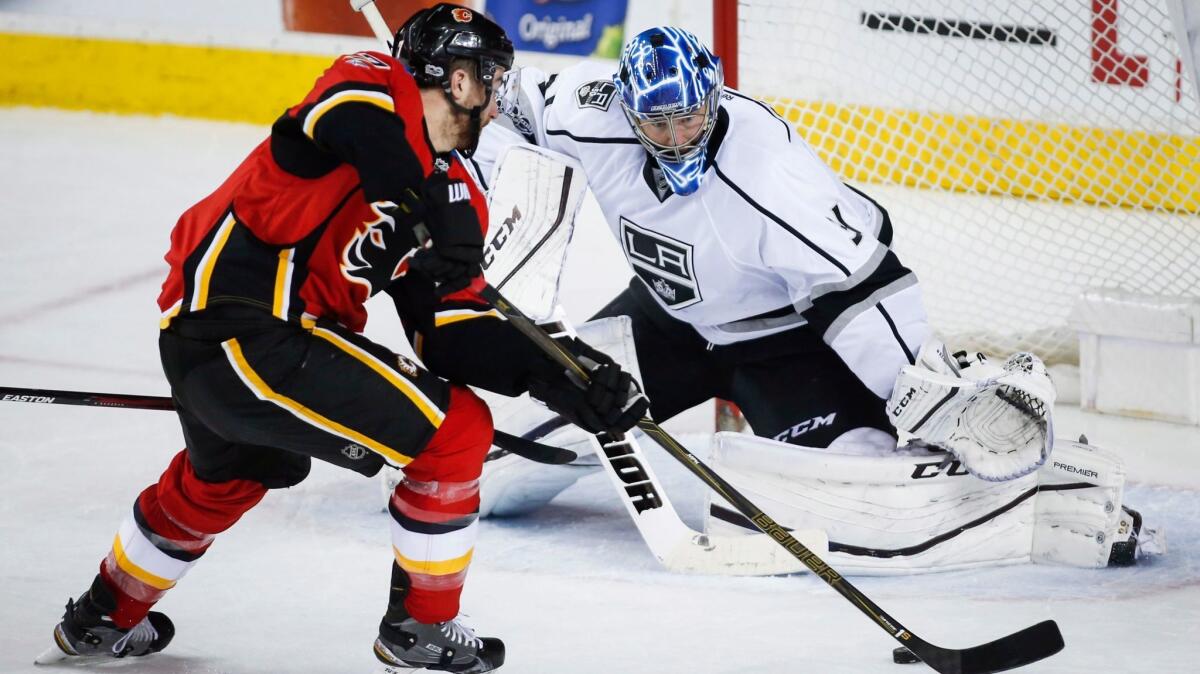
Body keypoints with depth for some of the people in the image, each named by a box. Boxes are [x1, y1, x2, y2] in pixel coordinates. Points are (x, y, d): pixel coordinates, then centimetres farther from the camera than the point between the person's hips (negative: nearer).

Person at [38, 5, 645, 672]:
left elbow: (456, 332, 10)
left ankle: (108, 617, 60)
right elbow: (345, 114, -35)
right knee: (458, 433, -7)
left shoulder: (455, 192, 15)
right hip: (248, 335, -11)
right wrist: (434, 204, -35)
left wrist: (560, 376, 0)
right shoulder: (377, 87, -9)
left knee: (225, 474, 39)